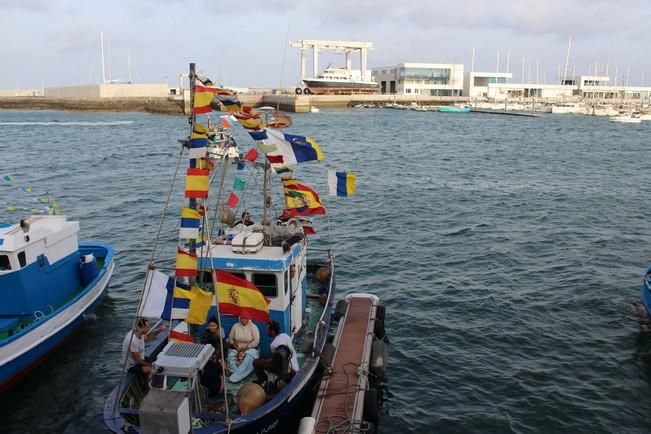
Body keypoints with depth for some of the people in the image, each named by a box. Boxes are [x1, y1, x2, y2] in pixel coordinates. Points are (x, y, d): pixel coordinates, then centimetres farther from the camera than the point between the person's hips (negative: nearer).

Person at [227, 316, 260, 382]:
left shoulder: (253, 327, -7)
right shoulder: (235, 326, 3)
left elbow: (256, 341, -12)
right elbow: (230, 338, 7)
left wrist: (246, 348, -18)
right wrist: (234, 345, -11)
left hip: (250, 348, -3)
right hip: (236, 348, 3)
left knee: (248, 359, -35)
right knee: (230, 356, -30)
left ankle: (235, 377, -36)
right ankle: (240, 375, -30)